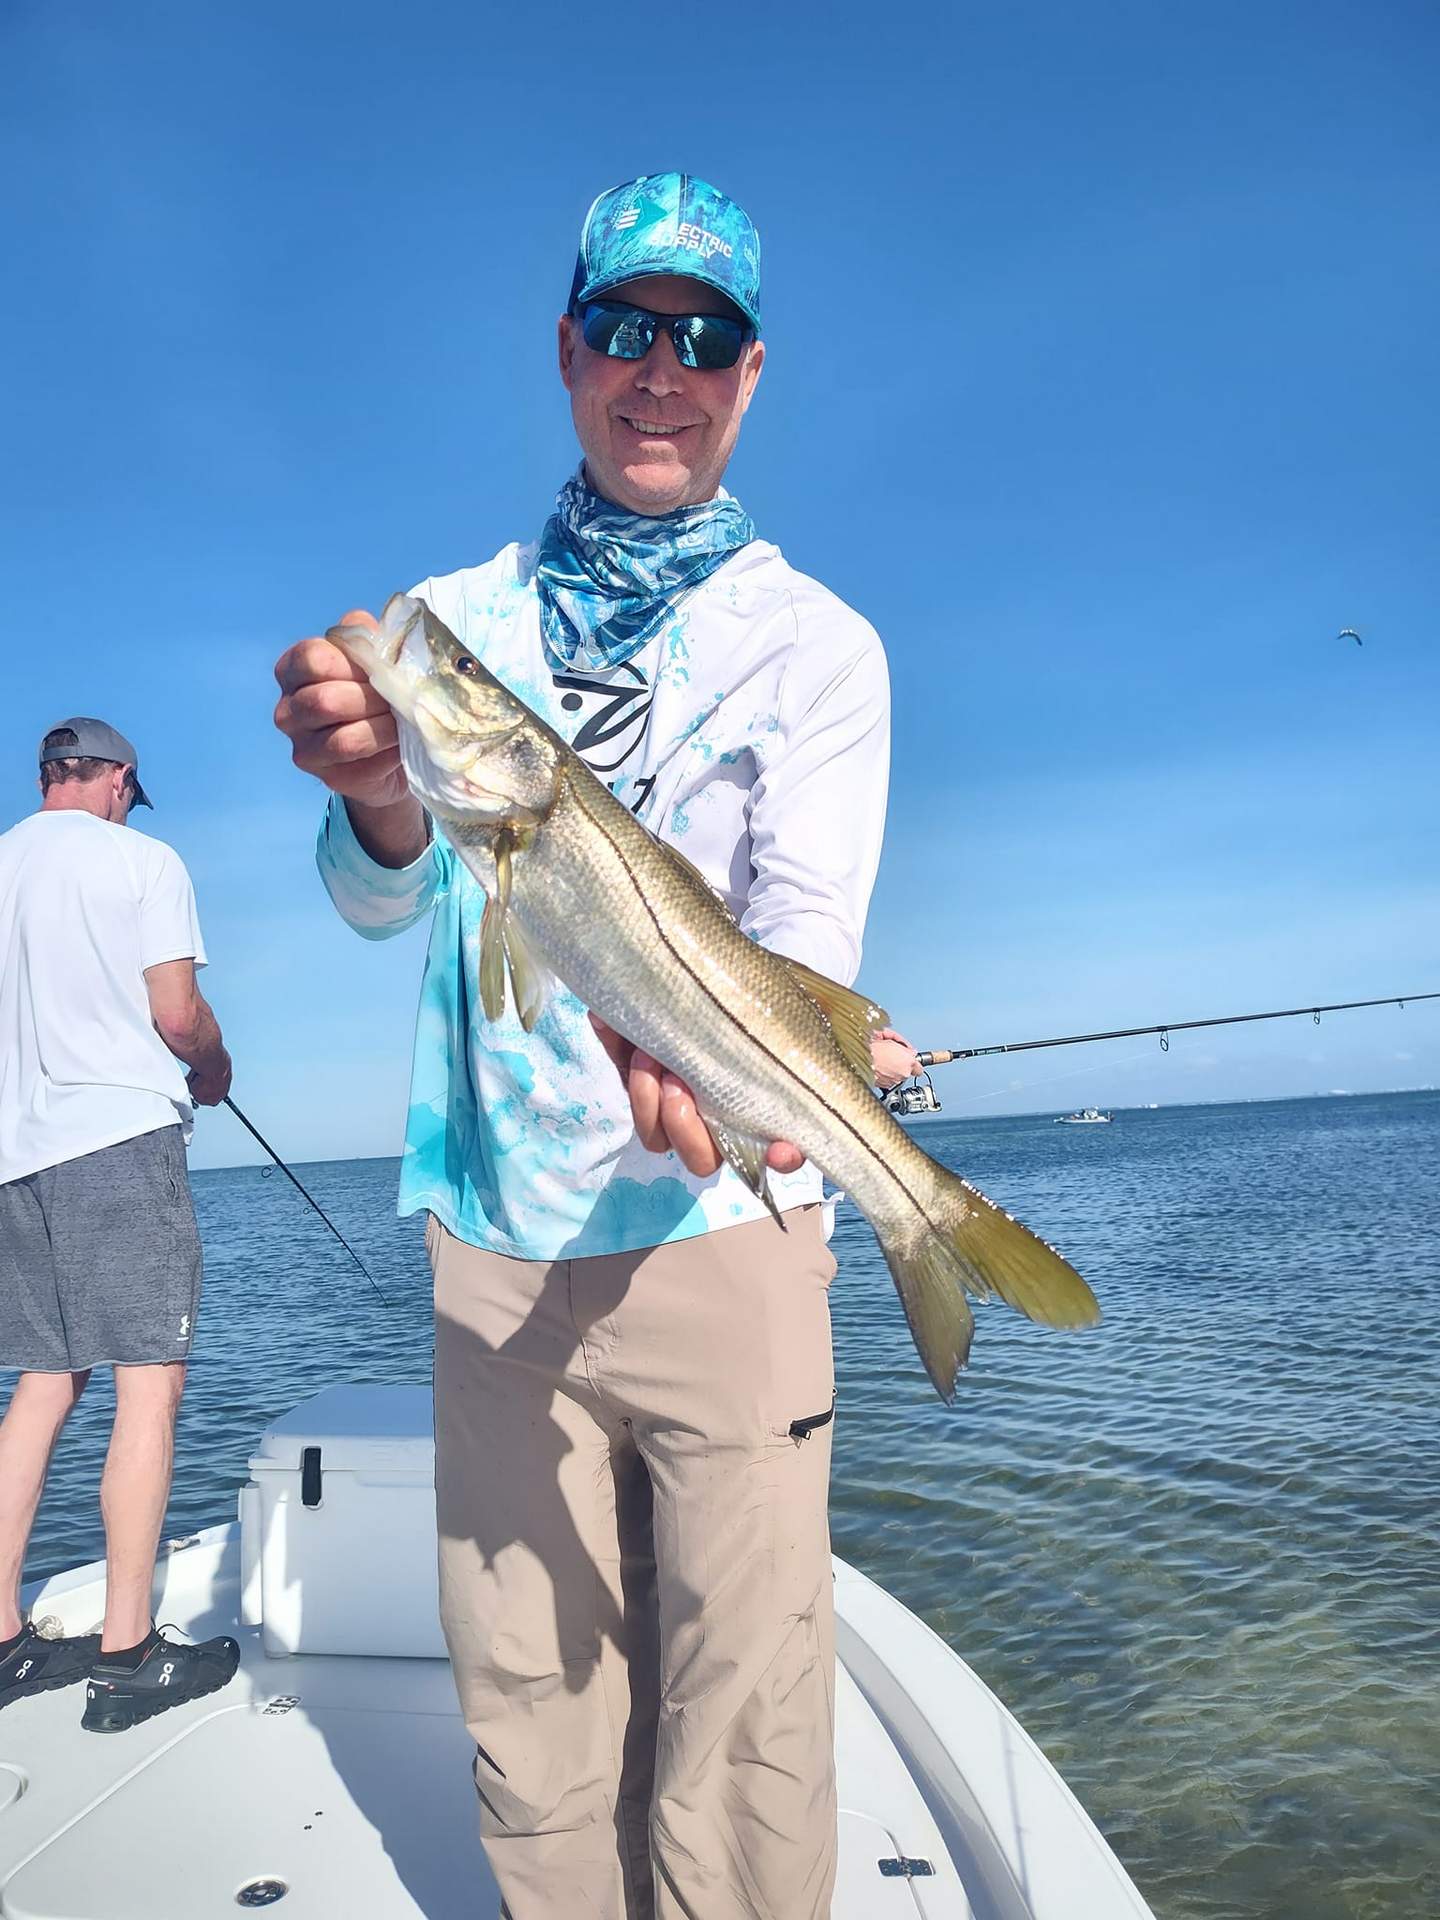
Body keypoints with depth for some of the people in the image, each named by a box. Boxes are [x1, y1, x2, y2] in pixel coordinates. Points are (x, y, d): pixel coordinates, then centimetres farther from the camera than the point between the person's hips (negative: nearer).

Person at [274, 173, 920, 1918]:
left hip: (722, 1224, -2)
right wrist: (380, 792, -27)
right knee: (525, 1719, 12)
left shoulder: (816, 643, 4)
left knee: (743, 1710, 3)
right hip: (493, 1236, 2)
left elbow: (808, 927, -9)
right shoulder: (454, 620, 10)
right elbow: (377, 902, -4)